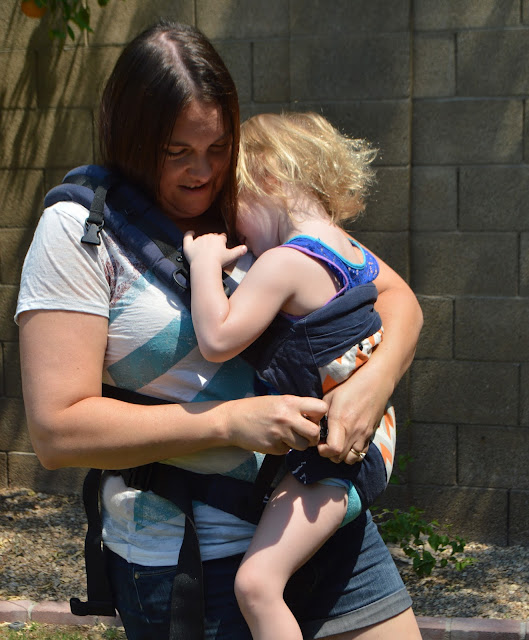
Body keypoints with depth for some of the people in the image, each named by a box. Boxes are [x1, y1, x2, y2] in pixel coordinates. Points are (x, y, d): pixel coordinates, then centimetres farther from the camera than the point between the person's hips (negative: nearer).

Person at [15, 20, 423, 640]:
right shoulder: (78, 233, -8)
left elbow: (395, 296, 8)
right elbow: (57, 430, -14)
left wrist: (374, 381, -14)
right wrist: (229, 422, -20)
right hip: (183, 559, -4)